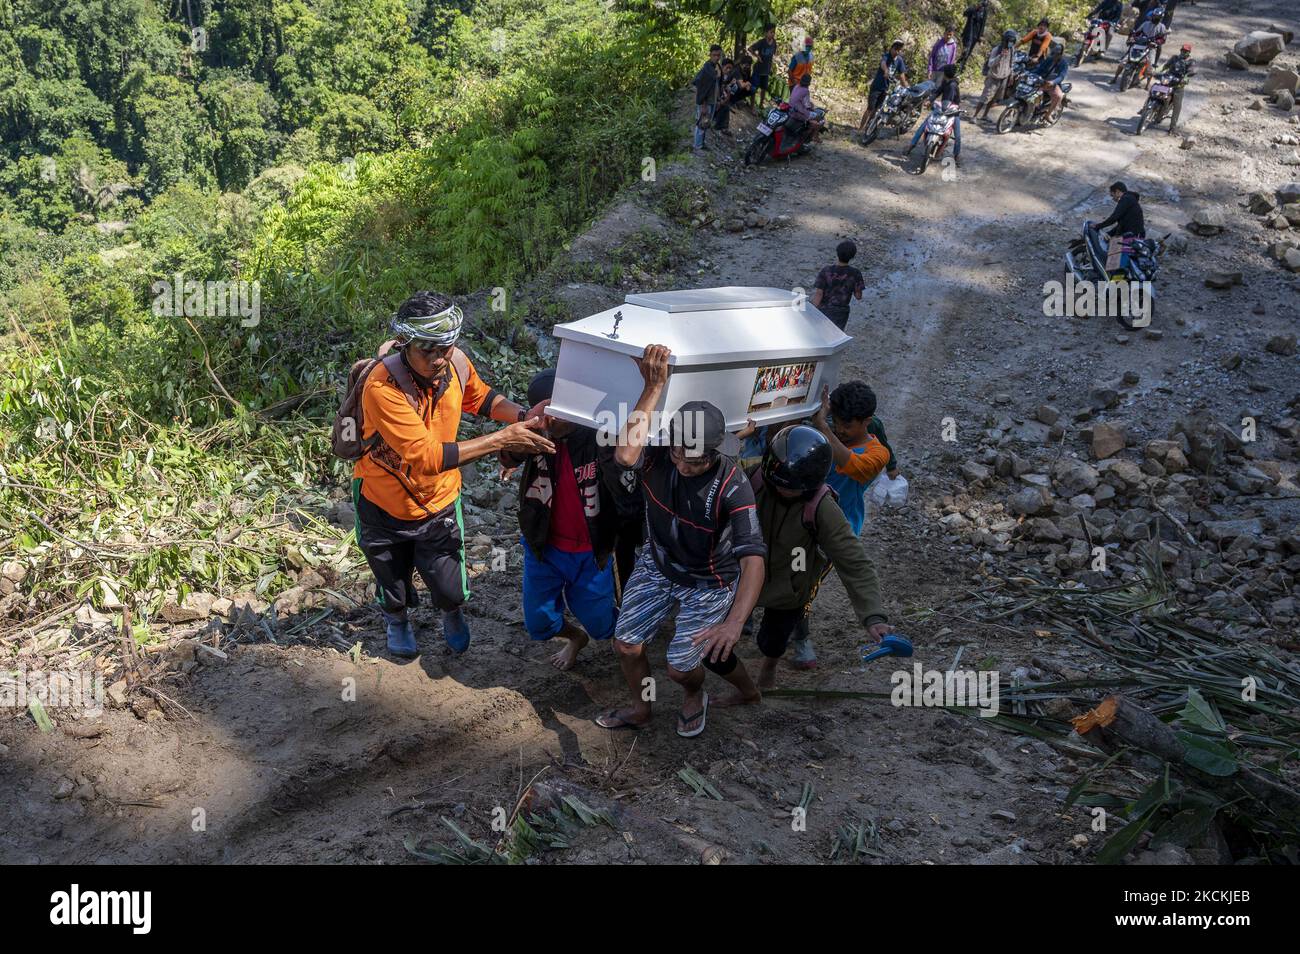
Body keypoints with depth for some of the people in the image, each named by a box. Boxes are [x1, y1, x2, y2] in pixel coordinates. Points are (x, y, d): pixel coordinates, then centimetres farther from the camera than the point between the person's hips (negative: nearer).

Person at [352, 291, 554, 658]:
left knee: (451, 592, 10)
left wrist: (523, 417, -13)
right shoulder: (382, 387, -36)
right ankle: (397, 618, 60)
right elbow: (427, 457, -38)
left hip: (439, 504, 3)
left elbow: (479, 396, 5)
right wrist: (501, 440, -37)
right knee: (394, 590, 22)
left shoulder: (456, 364, -18)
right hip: (385, 508, -3)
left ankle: (452, 614, 49)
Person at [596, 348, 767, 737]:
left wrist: (734, 623, -57)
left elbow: (753, 559, -43)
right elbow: (624, 455, -50)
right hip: (658, 565, 4)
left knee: (679, 666, 2)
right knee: (626, 643, 7)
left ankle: (695, 695, 42)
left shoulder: (732, 486, -36)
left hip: (710, 584, -4)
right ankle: (641, 709, 39)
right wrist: (653, 389, -53)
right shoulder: (658, 456, -25)